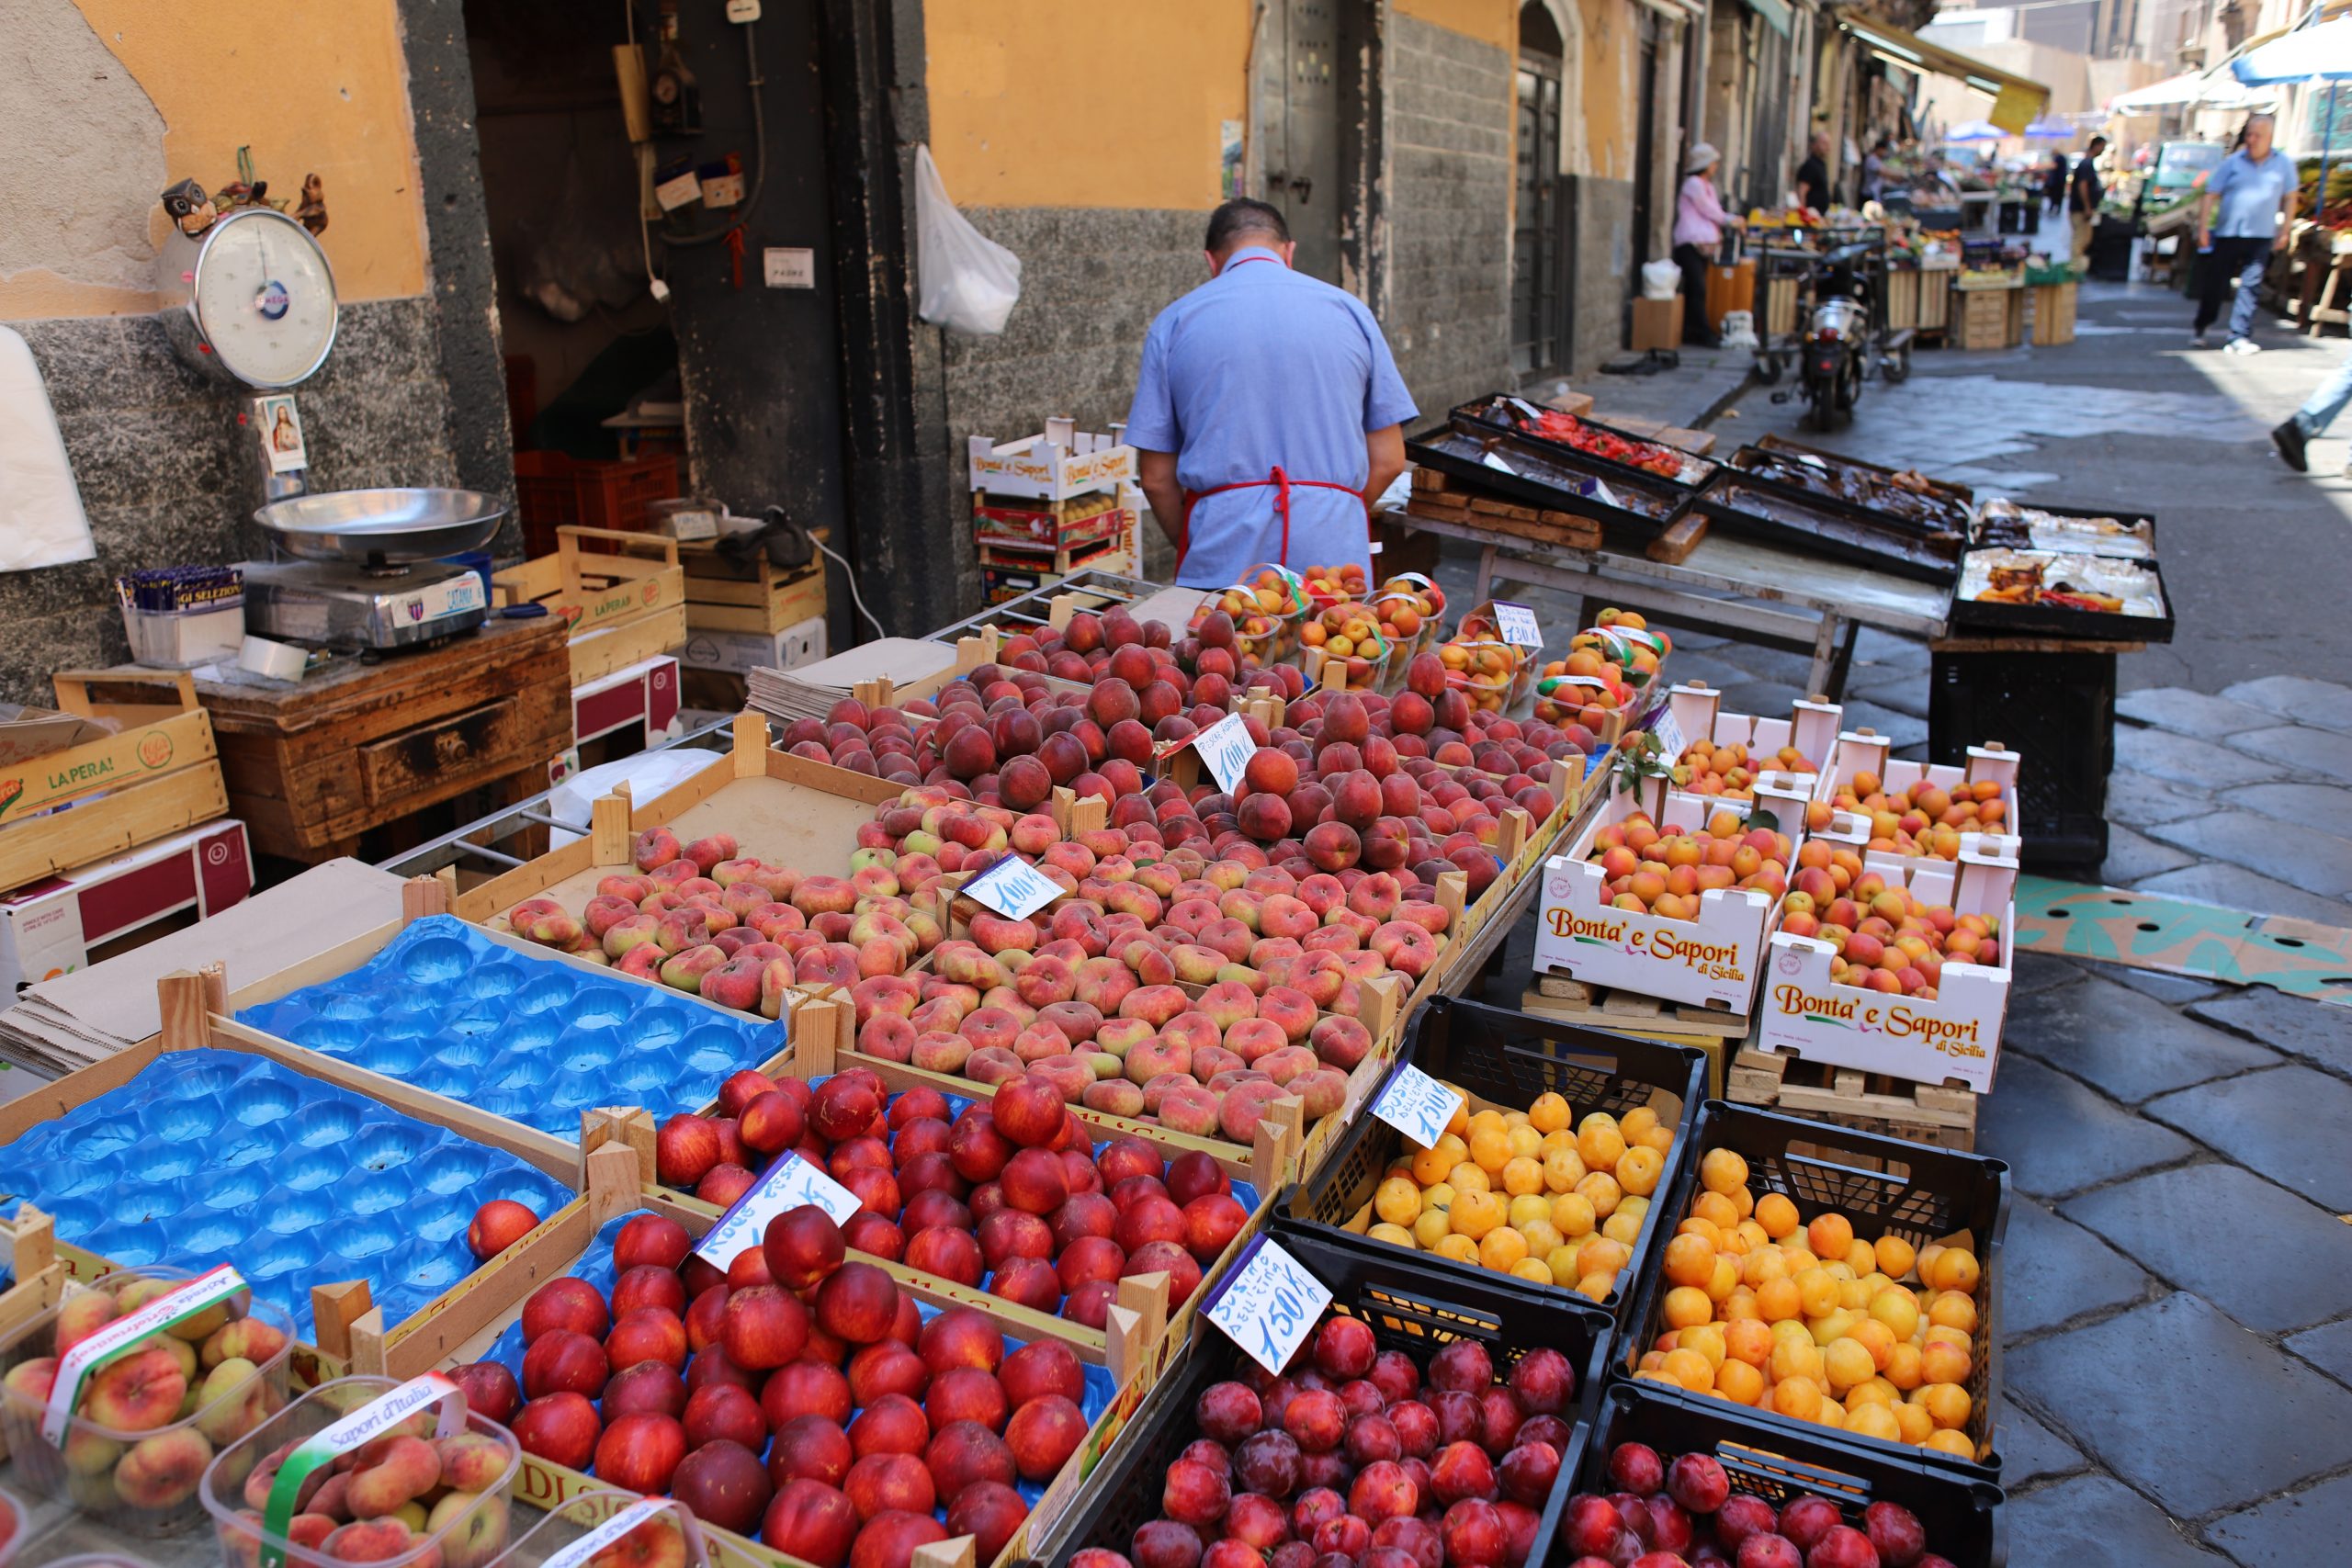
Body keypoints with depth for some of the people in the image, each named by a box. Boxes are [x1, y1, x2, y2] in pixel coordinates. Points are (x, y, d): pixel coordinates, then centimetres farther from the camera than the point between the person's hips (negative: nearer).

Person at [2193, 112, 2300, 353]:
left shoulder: (2284, 164, 6)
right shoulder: (2232, 162, 1)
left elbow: (2289, 198, 13)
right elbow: (2210, 195, 0)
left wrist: (2285, 230, 8)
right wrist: (2202, 228, -9)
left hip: (2261, 237, 0)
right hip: (2227, 234, 0)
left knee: (2250, 285, -6)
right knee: (2214, 283, 5)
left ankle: (2240, 337, -7)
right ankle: (2199, 328, 24)